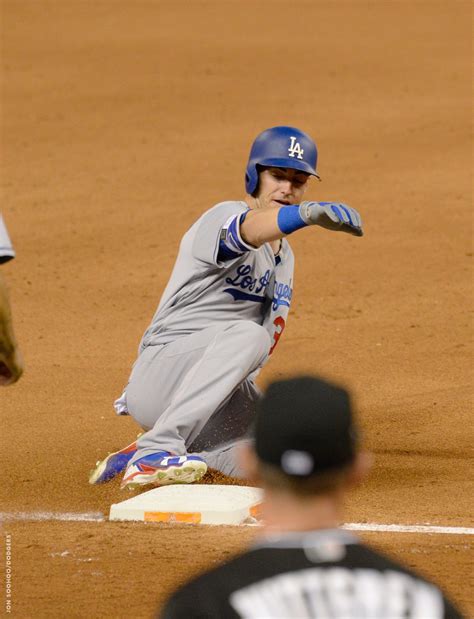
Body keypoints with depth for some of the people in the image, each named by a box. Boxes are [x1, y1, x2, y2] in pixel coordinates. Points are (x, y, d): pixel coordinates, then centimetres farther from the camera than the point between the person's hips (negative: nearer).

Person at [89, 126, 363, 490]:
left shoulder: (283, 256, 19)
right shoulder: (225, 218, -10)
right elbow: (251, 228, -37)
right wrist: (308, 214, -58)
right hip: (164, 365, -8)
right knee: (246, 334, -36)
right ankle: (157, 450, -39)